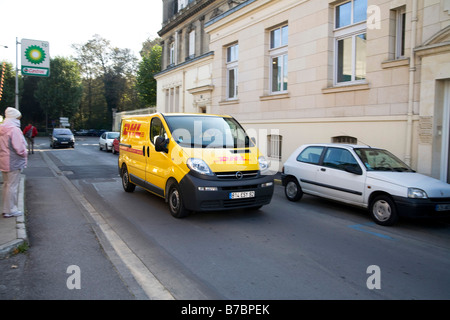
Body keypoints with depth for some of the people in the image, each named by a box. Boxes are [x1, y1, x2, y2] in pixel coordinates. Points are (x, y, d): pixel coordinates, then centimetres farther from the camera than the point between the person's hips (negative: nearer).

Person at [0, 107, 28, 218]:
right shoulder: (14, 130, -18)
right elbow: (19, 148, -21)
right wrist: (25, 155, -2)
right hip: (13, 163, -9)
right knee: (12, 186, -1)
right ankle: (10, 211, 6)